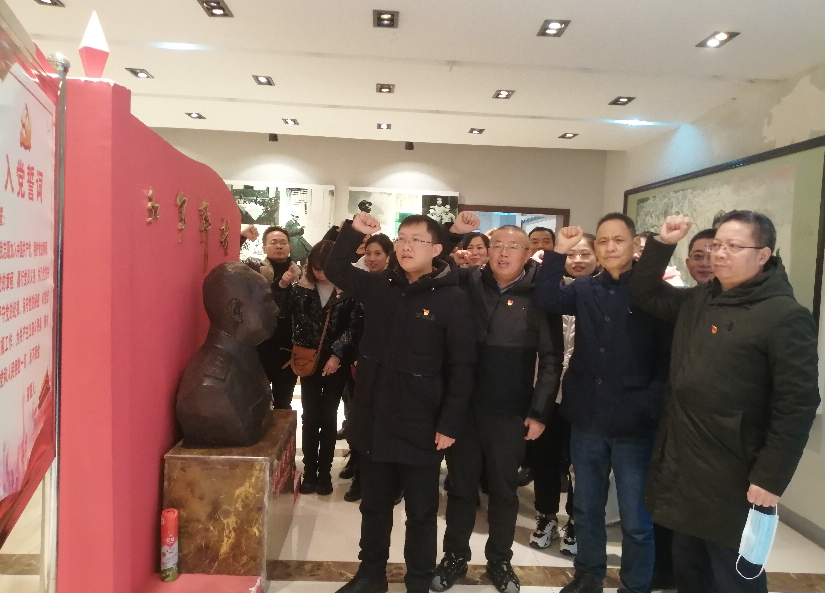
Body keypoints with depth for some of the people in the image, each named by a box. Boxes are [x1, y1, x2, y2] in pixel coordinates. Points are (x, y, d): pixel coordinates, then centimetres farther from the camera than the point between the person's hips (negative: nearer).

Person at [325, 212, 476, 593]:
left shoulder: (453, 299, -12)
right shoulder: (379, 286, 3)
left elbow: (462, 368, -12)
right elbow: (335, 270, 12)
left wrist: (450, 425, -13)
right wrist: (354, 231, -4)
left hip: (420, 427, -4)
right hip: (374, 421, 5)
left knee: (421, 511, 14)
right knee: (374, 505, 21)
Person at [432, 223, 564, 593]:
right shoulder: (468, 283, -1)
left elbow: (551, 359, -5)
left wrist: (539, 412, -7)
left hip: (510, 412, -1)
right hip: (463, 405, 2)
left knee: (504, 490, 16)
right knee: (461, 486, 15)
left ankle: (500, 561, 36)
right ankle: (455, 556, 35)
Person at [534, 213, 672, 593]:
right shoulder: (585, 290, 6)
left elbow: (669, 356, -7)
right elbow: (545, 300, -11)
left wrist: (652, 406, -13)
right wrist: (559, 253, -15)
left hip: (634, 426, -4)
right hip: (586, 420, 4)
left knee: (636, 519, 9)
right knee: (586, 508, 19)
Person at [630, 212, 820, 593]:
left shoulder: (786, 316, -13)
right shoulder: (698, 301, 7)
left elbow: (797, 404, -16)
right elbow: (644, 296, 15)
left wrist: (770, 479, -17)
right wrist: (663, 244, 1)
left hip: (732, 479, -6)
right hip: (681, 466, 7)